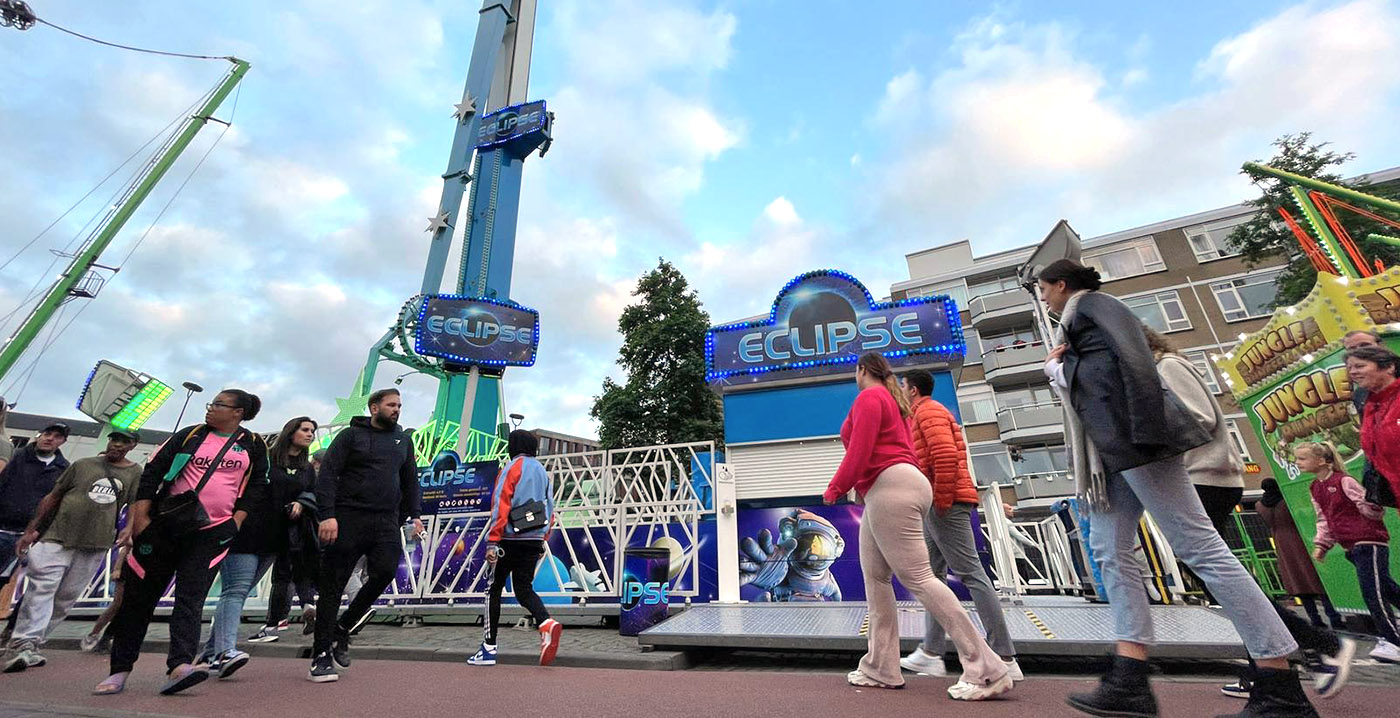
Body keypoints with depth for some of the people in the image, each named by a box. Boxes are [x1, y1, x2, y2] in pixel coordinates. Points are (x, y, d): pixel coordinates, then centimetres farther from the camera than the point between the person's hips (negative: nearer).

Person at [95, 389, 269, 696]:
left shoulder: (253, 446, 3)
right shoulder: (189, 436, 5)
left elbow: (258, 485, 6)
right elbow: (153, 471, 5)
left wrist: (237, 521, -1)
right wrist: (140, 516, -2)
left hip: (212, 533, -2)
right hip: (164, 527, 2)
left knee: (190, 598, -9)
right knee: (139, 597, 8)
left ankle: (179, 666, -16)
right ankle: (120, 670, 21)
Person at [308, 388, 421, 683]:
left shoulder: (402, 439, 16)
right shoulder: (351, 435, 3)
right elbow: (327, 475, -5)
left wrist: (413, 514, 13)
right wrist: (327, 515, -16)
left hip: (387, 521, 3)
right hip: (349, 518, -3)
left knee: (385, 573, -12)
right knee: (333, 585, 4)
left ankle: (343, 627, 12)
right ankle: (321, 653, 16)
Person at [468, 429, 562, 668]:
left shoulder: (512, 468, -6)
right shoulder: (542, 471, 14)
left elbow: (501, 506, -14)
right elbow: (550, 510, 14)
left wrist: (492, 541, -13)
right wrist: (542, 540, 20)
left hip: (510, 540, -6)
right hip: (534, 541, 6)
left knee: (494, 590, 9)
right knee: (524, 589, 11)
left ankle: (489, 648, 15)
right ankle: (547, 624, -13)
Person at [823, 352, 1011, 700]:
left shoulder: (869, 396, -6)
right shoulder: (891, 399, 24)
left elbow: (860, 450, -15)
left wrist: (835, 488, -6)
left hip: (890, 489, -11)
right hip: (896, 488, 11)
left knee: (917, 578, -9)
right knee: (874, 576, 11)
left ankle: (986, 670, -4)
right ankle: (880, 669, 14)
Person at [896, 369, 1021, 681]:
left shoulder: (928, 411, -7)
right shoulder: (929, 413, 24)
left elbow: (946, 455, -21)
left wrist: (941, 499, -19)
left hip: (945, 504, -11)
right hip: (938, 506, 11)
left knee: (971, 574, -7)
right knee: (932, 574, 9)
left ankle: (1005, 658, -1)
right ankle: (931, 652, 13)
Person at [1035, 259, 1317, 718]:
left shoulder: (1092, 302, 2)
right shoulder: (1076, 326, 28)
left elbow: (1133, 354, -15)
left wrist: (1146, 429, -22)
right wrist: (1056, 366, 13)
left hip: (1132, 437, -9)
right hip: (1113, 445, 9)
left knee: (1198, 545, -8)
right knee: (1110, 548, 2)